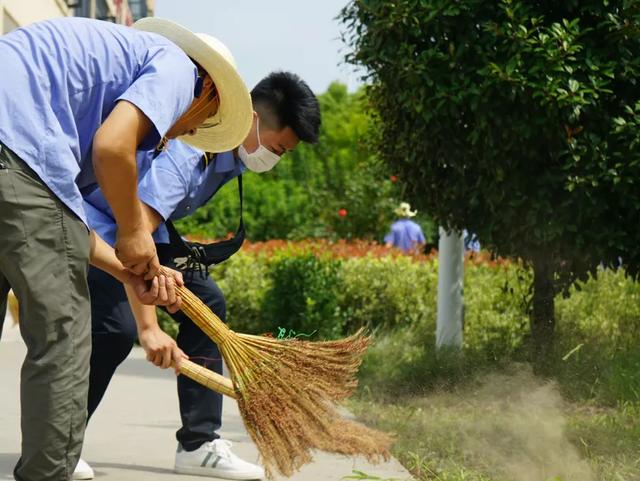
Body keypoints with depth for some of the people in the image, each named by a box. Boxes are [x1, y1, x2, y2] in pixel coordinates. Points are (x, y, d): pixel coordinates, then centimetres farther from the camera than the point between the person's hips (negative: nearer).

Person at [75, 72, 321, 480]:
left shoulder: (237, 151, -8)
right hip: (94, 220, -9)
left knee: (207, 302, 0)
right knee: (117, 325, -25)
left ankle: (199, 445, 2)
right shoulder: (184, 153, -36)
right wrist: (150, 328, -49)